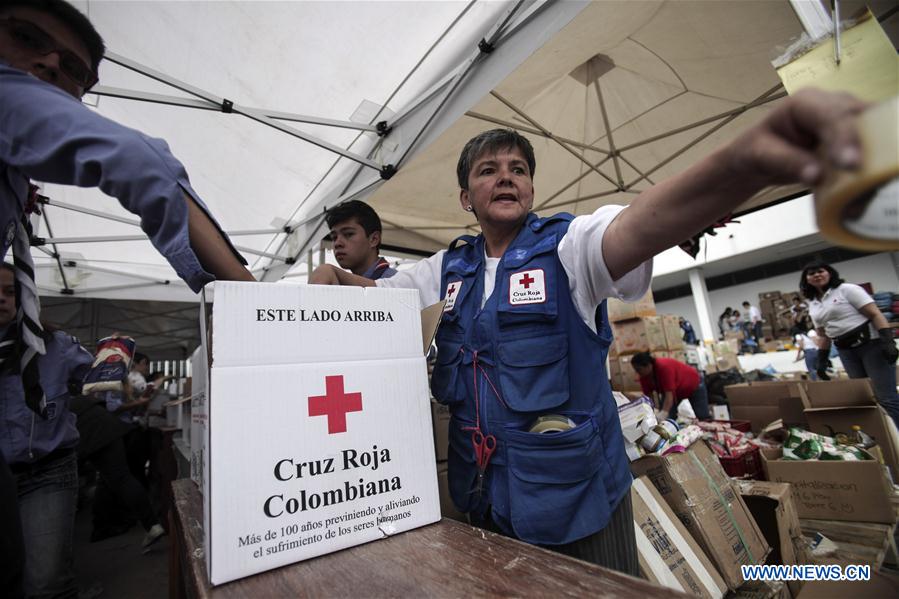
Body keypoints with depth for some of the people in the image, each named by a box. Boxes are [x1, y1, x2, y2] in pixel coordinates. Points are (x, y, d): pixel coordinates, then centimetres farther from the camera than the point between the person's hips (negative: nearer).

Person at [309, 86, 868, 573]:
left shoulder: (565, 244, -11)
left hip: (575, 494, -3)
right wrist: (332, 277, -11)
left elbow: (647, 222, -31)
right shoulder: (446, 269, 3)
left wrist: (749, 160, -50)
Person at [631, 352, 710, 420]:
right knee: (667, 418, -10)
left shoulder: (664, 367, -43)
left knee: (703, 418, 4)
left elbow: (669, 395, -48)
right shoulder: (644, 376, -22)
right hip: (676, 391, 5)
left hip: (693, 384, -5)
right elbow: (647, 396, -18)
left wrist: (663, 415, -57)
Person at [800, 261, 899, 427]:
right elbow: (823, 336, 17)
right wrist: (821, 361, 13)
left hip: (871, 343, -5)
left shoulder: (847, 289, -2)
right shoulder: (812, 305, 12)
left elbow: (875, 314, -10)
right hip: (846, 351, 5)